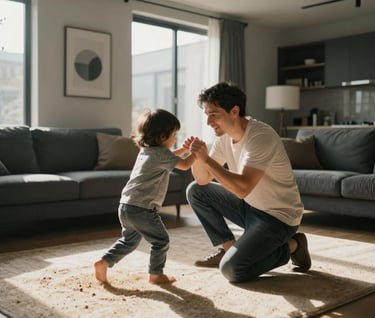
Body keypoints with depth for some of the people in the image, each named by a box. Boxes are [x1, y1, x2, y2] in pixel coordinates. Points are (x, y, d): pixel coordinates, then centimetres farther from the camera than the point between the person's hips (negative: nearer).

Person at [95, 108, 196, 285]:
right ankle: (156, 275, 19)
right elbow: (184, 165, -8)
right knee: (161, 240, 8)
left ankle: (103, 262, 18)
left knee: (129, 240, 25)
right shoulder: (161, 153, -12)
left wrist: (184, 149, 25)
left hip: (126, 205, 9)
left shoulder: (146, 149, 16)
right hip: (143, 209, -9)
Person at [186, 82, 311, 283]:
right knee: (195, 191, 3)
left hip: (278, 216, -8)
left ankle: (291, 246, 2)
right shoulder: (224, 136, -1)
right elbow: (203, 180, 1)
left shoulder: (261, 136, -27)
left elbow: (242, 189, -35)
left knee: (231, 269, -21)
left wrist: (206, 159, -32)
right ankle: (228, 247, 12)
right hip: (250, 206, 8)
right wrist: (197, 157, -19)